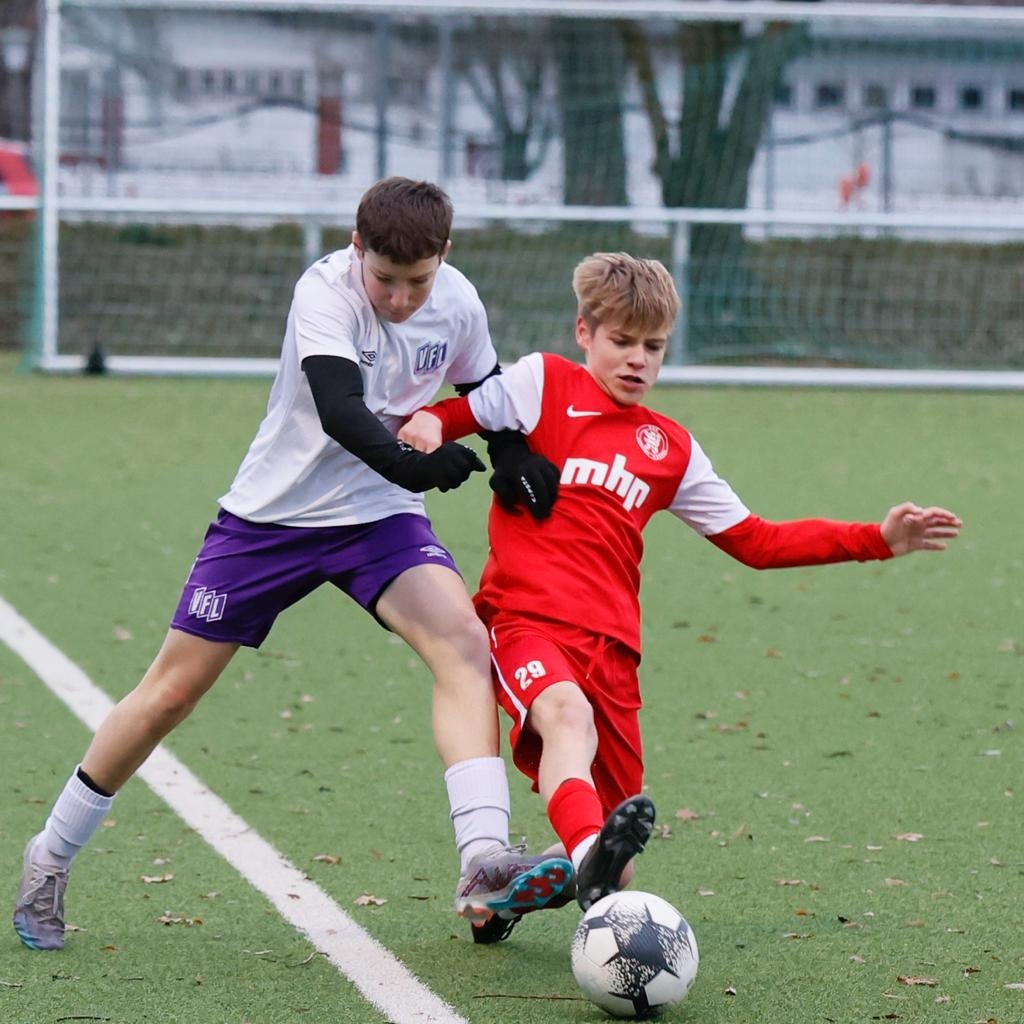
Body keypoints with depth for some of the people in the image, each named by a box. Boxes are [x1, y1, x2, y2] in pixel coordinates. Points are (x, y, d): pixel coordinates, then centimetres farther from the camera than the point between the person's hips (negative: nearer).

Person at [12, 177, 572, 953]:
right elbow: (339, 408, -37)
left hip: (380, 513, 3)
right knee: (172, 689, 3)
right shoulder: (325, 291, -22)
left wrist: (514, 454, -4)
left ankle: (484, 865, -33)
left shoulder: (458, 303, -6)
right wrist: (405, 461, -55)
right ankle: (51, 858, 23)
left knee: (463, 639, -25)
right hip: (273, 512, -3)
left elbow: (484, 390, 15)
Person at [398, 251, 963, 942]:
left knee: (614, 877, -1)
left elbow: (756, 542, 23)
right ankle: (590, 855, -64)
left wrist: (878, 540, 17)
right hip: (527, 619, -5)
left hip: (611, 646, 5)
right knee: (566, 711, -41)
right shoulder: (543, 384, 10)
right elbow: (447, 418, 8)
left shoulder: (671, 449, 21)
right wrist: (425, 424, -18)